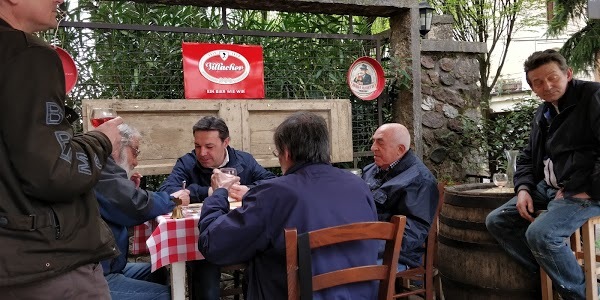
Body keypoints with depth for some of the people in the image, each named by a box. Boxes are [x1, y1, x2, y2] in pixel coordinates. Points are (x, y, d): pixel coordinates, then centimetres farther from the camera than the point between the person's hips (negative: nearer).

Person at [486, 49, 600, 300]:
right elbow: (528, 156, 19)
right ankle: (547, 278, 2)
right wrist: (523, 188, 1)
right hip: (547, 188, 9)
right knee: (497, 221, 0)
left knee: (540, 233, -29)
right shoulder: (543, 112, 16)